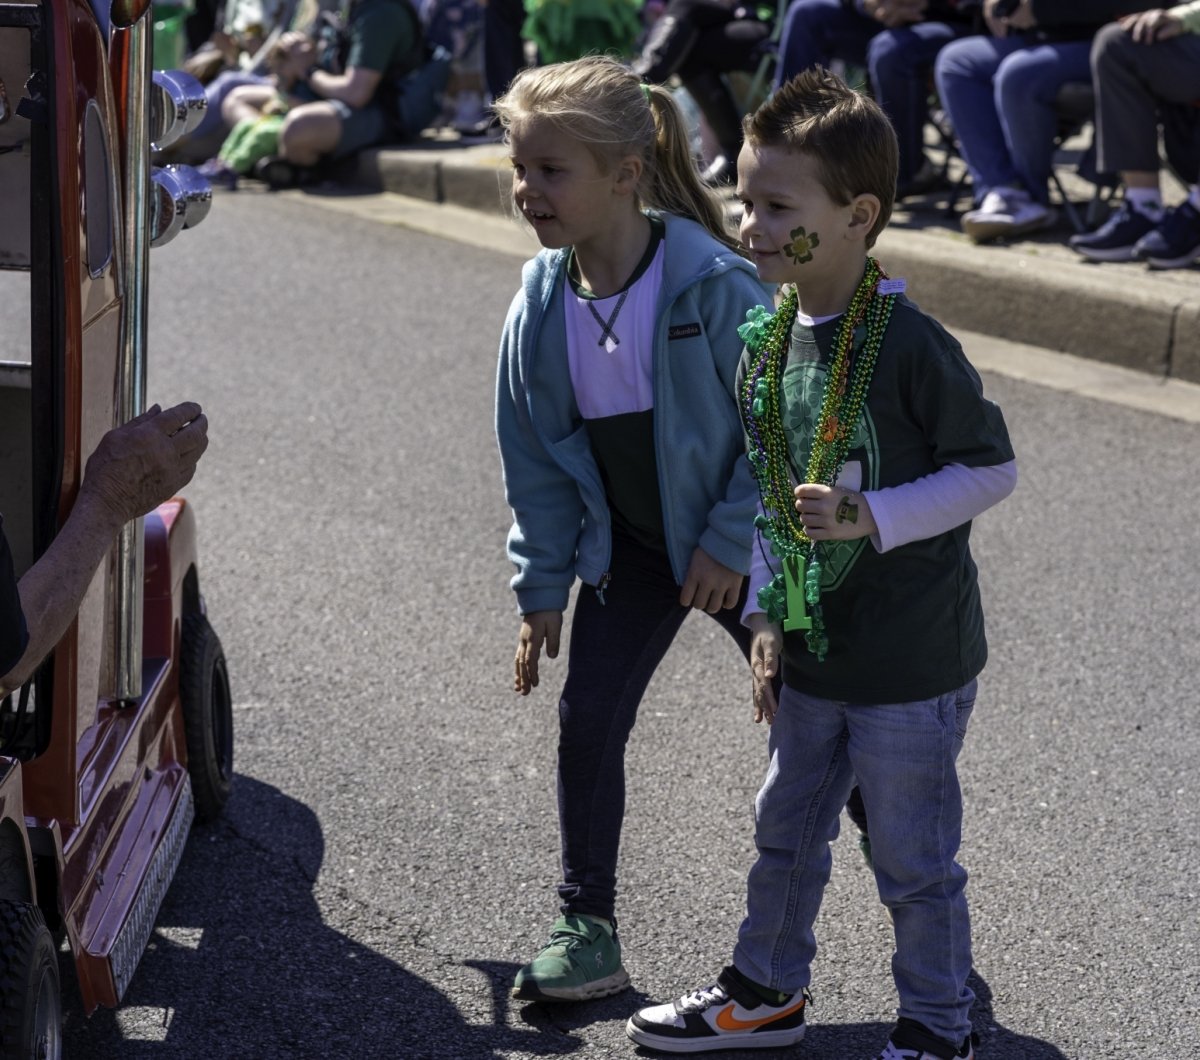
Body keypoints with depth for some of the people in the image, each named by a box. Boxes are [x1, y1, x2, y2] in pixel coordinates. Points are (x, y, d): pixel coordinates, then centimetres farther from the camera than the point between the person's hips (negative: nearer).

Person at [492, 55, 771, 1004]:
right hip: (631, 548, 5)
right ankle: (589, 932, 17)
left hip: (739, 548, -4)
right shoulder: (541, 307, -9)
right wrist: (542, 587, 2)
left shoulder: (715, 285, -26)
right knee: (588, 720, 1)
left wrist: (732, 542, -17)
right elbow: (536, 456, 1)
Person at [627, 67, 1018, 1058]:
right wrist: (767, 616, 7)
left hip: (910, 659, -7)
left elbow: (992, 470, -14)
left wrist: (865, 517, -22)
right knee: (786, 831, 22)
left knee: (913, 857, 8)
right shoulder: (765, 341, 1)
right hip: (810, 650, 7)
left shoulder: (910, 345, -21)